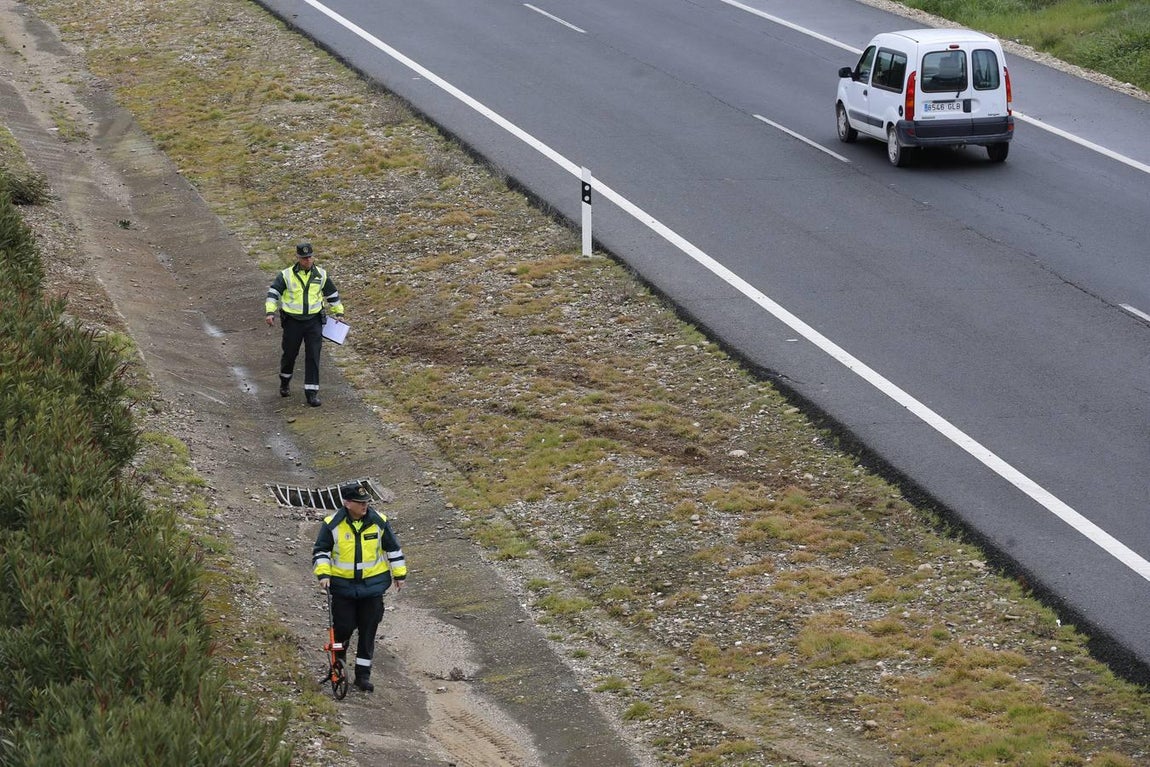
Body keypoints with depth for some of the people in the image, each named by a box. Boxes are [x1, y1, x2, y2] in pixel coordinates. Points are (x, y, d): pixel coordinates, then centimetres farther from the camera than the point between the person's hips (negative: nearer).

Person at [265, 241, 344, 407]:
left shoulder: (321, 275, 3)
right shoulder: (286, 275, -6)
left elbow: (332, 294, 16)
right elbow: (273, 293, -10)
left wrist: (339, 313, 19)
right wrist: (270, 312, -23)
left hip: (314, 320, 1)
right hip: (292, 321, -1)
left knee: (313, 356, -7)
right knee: (290, 354, 10)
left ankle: (311, 392, -4)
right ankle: (285, 381, 39)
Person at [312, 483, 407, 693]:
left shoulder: (379, 522, -2)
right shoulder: (332, 524, -7)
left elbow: (393, 549, 9)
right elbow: (320, 551, 2)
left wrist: (399, 574, 11)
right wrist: (323, 574, -11)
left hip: (373, 584, 1)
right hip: (343, 586, -1)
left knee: (368, 631, 3)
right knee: (343, 627, 0)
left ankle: (363, 674, 12)